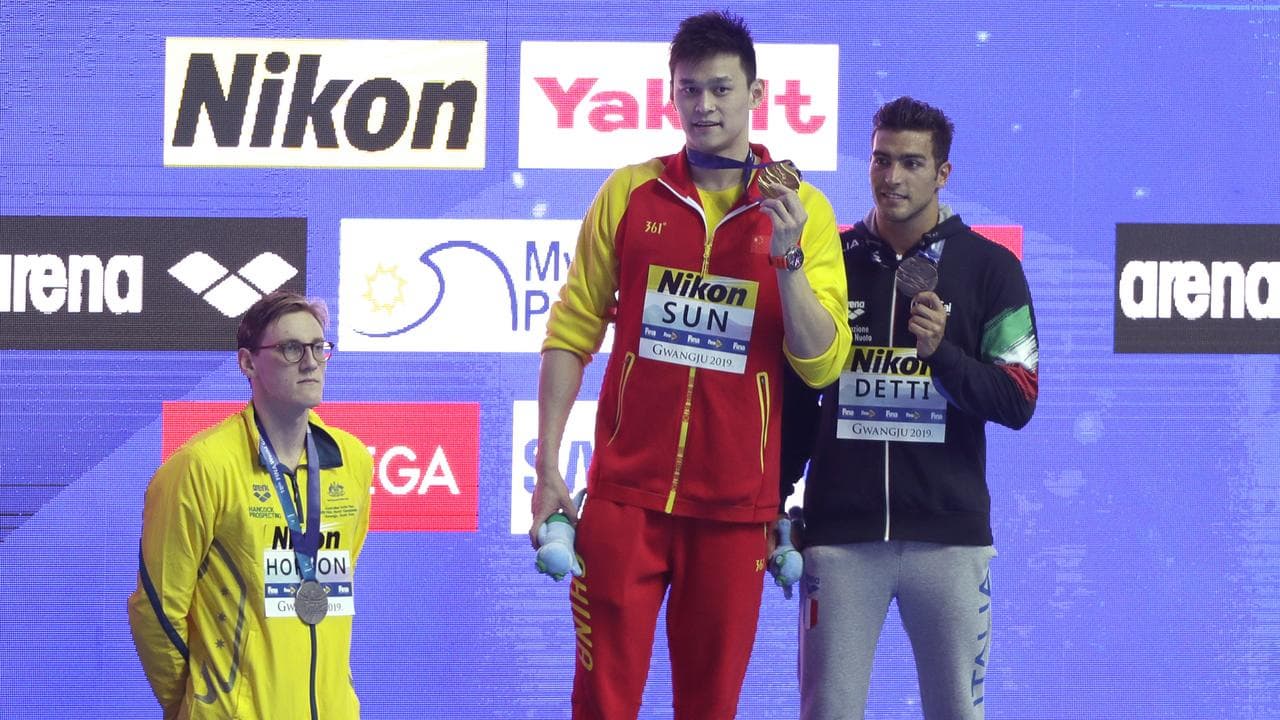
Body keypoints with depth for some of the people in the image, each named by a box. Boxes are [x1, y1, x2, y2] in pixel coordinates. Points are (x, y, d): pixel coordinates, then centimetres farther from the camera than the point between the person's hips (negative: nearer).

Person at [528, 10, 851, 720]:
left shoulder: (802, 209, 2)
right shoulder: (629, 194, 4)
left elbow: (822, 364, -2)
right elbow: (571, 334, 6)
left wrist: (787, 258, -15)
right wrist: (547, 468, 1)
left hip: (735, 502, 0)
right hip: (626, 492, 0)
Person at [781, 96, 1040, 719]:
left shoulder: (989, 268, 4)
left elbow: (1018, 403, -1)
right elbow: (796, 398, 15)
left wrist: (942, 352, -16)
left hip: (949, 533, -1)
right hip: (841, 532, 1)